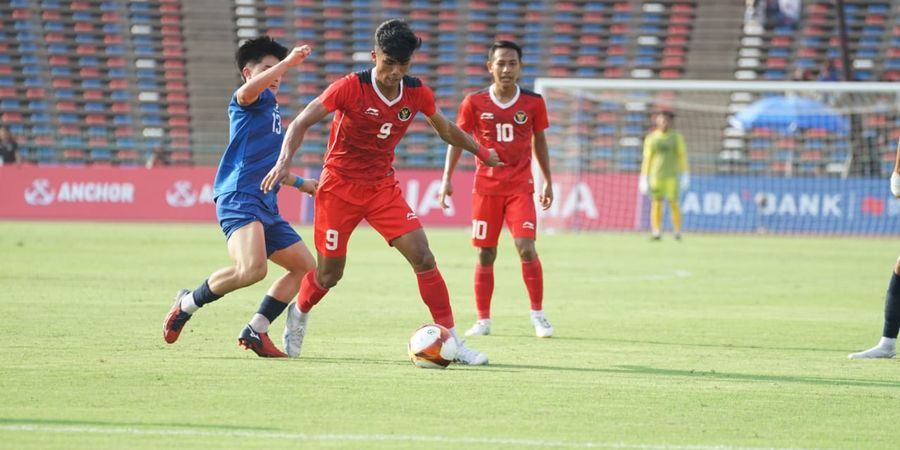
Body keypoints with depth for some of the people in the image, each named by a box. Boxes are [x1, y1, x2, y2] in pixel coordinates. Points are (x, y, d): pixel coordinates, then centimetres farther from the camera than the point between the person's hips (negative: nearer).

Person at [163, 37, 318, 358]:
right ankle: (187, 304, -8)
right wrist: (288, 62, -27)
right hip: (239, 199, -10)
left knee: (305, 266, 12)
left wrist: (300, 183, 43)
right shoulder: (251, 102, -1)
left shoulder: (272, 108, 28)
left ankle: (256, 331, 13)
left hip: (265, 207, 10)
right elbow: (248, 91, -30)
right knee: (252, 269, -30)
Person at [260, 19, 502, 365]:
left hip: (383, 187, 3)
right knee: (329, 274, 5)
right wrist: (284, 161, -32)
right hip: (340, 186, -3)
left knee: (423, 258, -11)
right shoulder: (350, 87, -19)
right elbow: (302, 123, -17)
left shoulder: (417, 94, -5)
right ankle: (299, 316, 38)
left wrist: (482, 152, 25)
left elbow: (446, 129, 15)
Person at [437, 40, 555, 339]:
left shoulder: (533, 103, -1)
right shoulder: (475, 103, -3)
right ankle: (483, 320, 12)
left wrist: (547, 181, 12)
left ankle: (537, 314, -2)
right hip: (486, 187, 1)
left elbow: (539, 141, 11)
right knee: (485, 254, 3)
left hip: (520, 185, -1)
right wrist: (447, 178, -1)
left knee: (526, 247, -14)